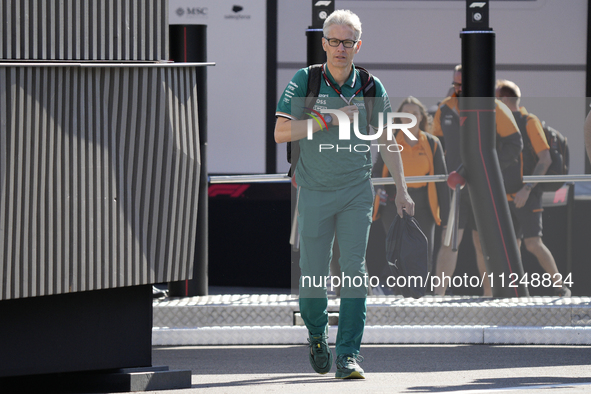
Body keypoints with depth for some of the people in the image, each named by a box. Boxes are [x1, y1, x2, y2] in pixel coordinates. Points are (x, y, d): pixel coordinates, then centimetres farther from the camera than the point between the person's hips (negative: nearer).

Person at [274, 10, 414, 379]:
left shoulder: (371, 88, 1)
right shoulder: (304, 82, -5)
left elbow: (385, 139, 12)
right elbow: (281, 132, -14)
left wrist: (401, 189, 10)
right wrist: (330, 119, -20)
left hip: (357, 192, 1)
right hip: (314, 192, -1)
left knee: (354, 271, -9)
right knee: (313, 275, 3)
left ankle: (349, 355, -9)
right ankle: (317, 335, 31)